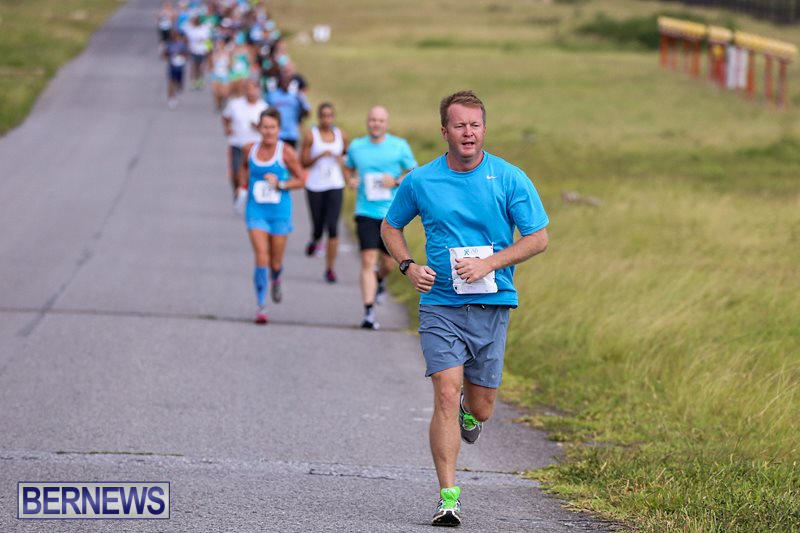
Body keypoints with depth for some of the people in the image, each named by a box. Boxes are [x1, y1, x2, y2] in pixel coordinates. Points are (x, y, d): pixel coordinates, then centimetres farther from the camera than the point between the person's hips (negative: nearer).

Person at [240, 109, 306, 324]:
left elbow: (301, 180, -3)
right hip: (256, 211, 1)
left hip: (280, 213, -1)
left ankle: (276, 280, 47)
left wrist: (280, 184, -17)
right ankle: (261, 306, -9)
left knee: (275, 262, 9)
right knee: (261, 257, -14)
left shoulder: (286, 152, -9)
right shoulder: (250, 149, 0)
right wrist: (243, 184, 8)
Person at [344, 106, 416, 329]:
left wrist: (396, 181, -14)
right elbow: (349, 168, 22)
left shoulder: (400, 147, -1)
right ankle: (369, 313, -13)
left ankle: (379, 279, 46)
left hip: (393, 213, 1)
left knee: (389, 263, 9)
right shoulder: (356, 147, 4)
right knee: (368, 261, -12)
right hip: (366, 212, -1)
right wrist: (350, 180, -1)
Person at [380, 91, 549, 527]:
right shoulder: (420, 182, 1)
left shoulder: (510, 179, -2)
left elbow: (538, 237, 0)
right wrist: (409, 267, -1)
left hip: (492, 305, 1)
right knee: (446, 394, -16)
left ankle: (468, 410, 46)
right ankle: (449, 497, -14)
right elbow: (390, 227, 17)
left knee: (480, 407, 7)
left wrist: (488, 263, -13)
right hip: (440, 306, -1)